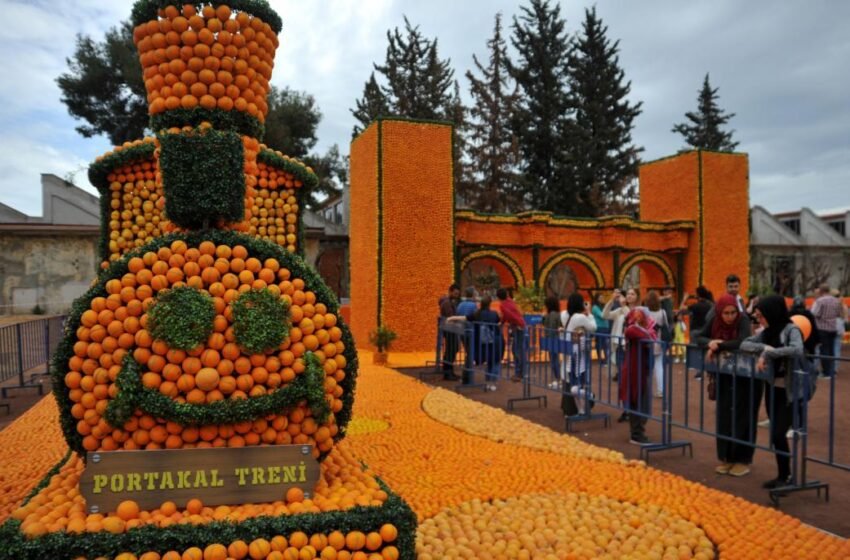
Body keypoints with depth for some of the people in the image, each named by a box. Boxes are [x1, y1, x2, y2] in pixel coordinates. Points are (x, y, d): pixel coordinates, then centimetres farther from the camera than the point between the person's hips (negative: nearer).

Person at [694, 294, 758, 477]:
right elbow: (697, 337, -5)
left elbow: (742, 342, -31)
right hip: (724, 376, 4)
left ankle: (743, 459, 13)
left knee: (742, 418, 1)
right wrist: (710, 342, -25)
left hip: (745, 376, -4)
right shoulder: (715, 322, -3)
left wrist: (718, 346, -25)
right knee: (724, 417, 6)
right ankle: (726, 457, 19)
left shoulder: (743, 320, -16)